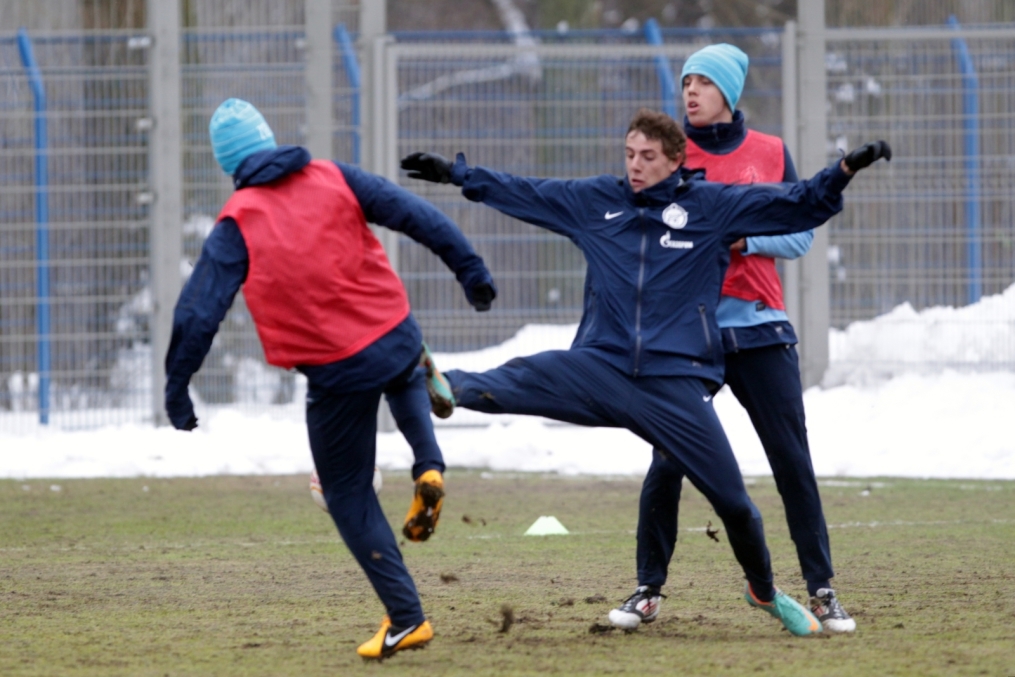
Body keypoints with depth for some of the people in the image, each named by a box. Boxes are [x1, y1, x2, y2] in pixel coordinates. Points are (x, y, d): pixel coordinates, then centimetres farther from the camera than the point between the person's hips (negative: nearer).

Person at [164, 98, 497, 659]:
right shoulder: (332, 178, 2)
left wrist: (177, 391, 1)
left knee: (349, 494, 13)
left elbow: (198, 314, -7)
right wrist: (470, 271, 8)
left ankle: (406, 617, 10)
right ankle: (429, 467, 14)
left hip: (337, 376, -3)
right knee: (406, 378, 41)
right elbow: (418, 217, 0)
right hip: (398, 339, 3)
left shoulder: (236, 225, -5)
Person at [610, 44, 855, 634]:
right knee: (668, 463, -3)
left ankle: (822, 589, 5)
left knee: (793, 461, -2)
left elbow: (800, 235, 5)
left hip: (760, 329, 0)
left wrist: (744, 238, -12)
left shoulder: (771, 154, 7)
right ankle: (649, 591, 8)